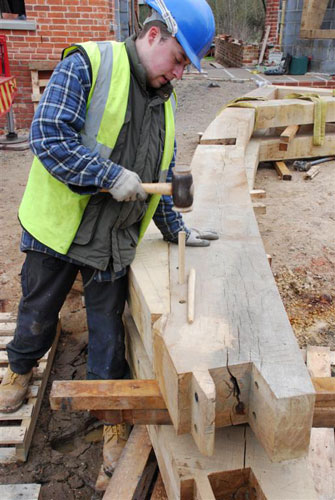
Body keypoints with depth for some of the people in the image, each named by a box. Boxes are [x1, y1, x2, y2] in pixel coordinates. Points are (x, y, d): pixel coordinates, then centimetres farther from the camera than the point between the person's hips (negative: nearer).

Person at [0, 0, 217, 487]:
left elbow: (160, 178, 15)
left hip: (114, 240, 4)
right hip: (58, 227, -3)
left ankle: (113, 417, 30)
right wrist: (112, 177, -24)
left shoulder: (164, 100, 9)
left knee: (108, 333, 10)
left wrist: (176, 230, 10)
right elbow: (48, 135, -20)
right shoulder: (88, 64, -11)